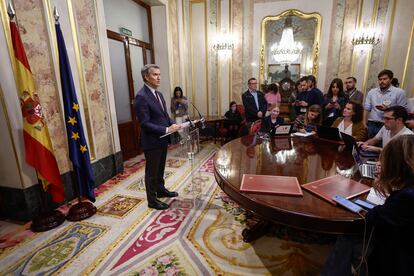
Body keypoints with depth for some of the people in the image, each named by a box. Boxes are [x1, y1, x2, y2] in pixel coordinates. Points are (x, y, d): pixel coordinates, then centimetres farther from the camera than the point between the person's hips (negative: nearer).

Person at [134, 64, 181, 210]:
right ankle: (152, 200, 24)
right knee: (151, 172, 7)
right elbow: (145, 123, -22)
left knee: (160, 168, 23)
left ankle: (161, 190, 42)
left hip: (162, 139, 8)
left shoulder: (158, 94, 10)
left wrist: (173, 124, -4)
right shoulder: (141, 96, -19)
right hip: (152, 141, -8)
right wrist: (166, 130, -25)